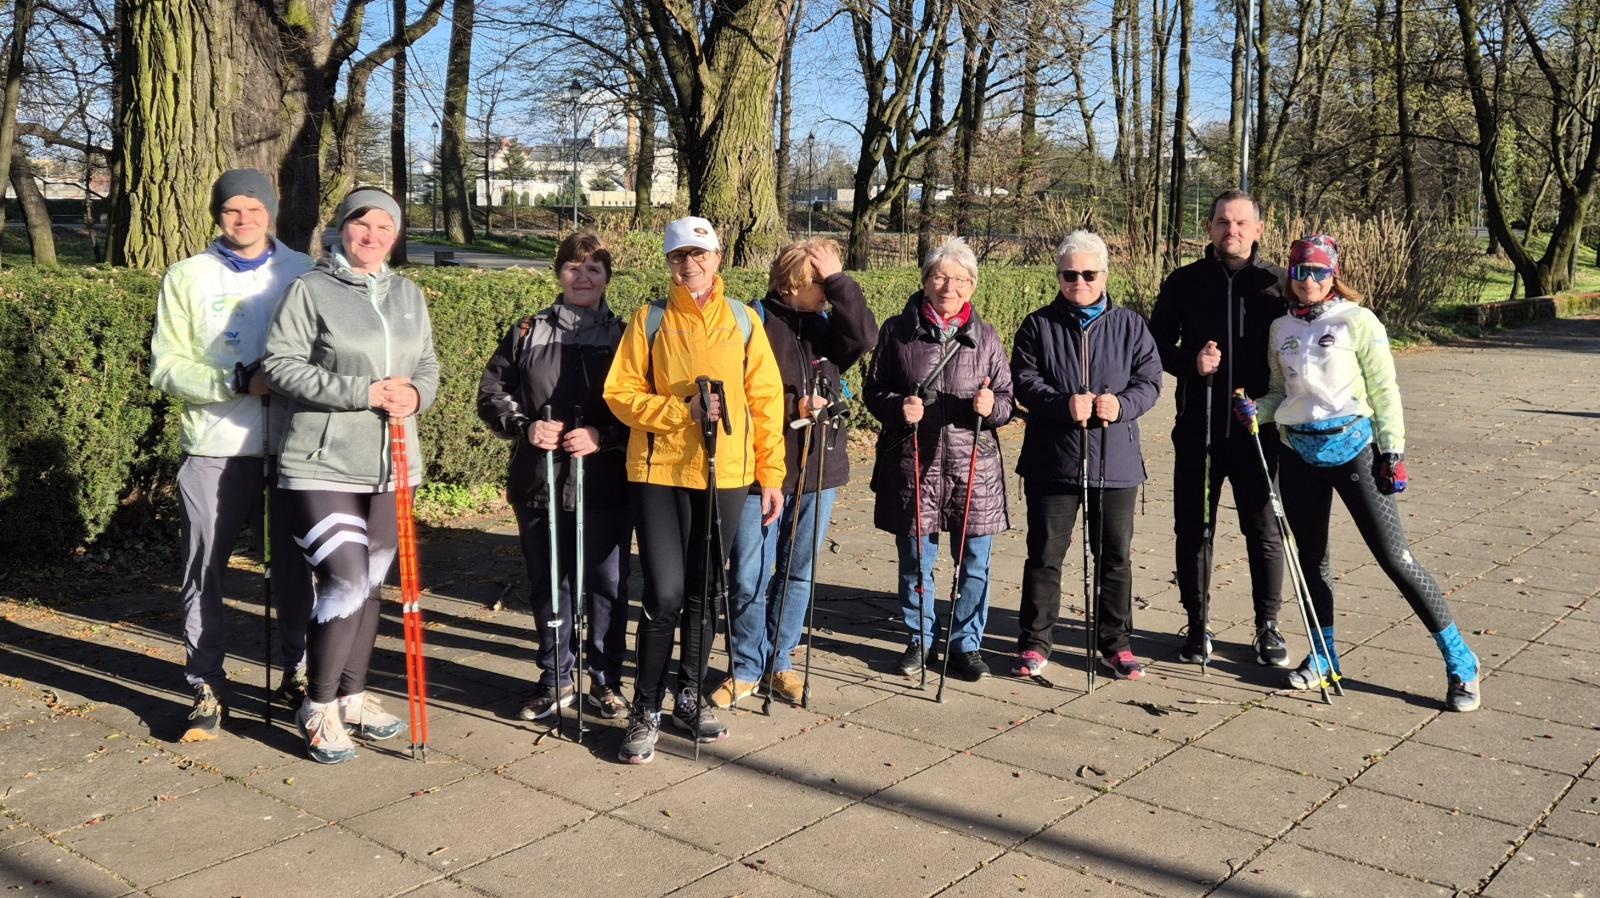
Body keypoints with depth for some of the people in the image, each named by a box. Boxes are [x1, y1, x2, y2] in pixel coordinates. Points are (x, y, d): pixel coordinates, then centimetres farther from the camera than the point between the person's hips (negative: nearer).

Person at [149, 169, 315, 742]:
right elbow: (166, 370, -4)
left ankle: (299, 671, 29)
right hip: (216, 447, -1)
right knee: (204, 570, 3)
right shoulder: (187, 277, 1)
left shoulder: (302, 272, 5)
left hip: (293, 442, 1)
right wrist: (240, 381, -17)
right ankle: (207, 691, 15)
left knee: (294, 563, 11)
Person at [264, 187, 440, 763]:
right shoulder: (310, 290, -4)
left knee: (371, 585, 13)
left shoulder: (409, 295, 13)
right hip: (325, 467, -6)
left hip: (392, 466, 6)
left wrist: (416, 394, -6)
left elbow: (428, 365, 17)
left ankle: (353, 697, 28)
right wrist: (363, 393, -19)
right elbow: (282, 365, -12)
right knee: (345, 583, -12)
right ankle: (319, 709, 7)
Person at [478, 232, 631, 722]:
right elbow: (492, 395, 8)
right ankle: (555, 679, 25)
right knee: (548, 584, 11)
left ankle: (605, 680, 19)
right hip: (539, 483, 2)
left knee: (607, 584, 3)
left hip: (605, 485, -2)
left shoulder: (624, 336, 4)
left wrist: (603, 436, -15)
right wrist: (525, 427, -9)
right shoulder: (528, 333, 8)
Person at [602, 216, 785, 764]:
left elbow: (766, 400, 6)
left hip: (725, 475, 2)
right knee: (664, 594, -7)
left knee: (703, 593, 12)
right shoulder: (650, 319, 2)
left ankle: (689, 699, 27)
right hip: (659, 473, -2)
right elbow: (621, 393, -2)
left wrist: (771, 475, 3)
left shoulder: (742, 320, 6)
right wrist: (683, 411, -16)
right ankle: (646, 713, 8)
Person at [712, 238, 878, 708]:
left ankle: (779, 664, 27)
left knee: (798, 574, 13)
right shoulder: (757, 321, -9)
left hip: (819, 470, 5)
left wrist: (838, 279, -16)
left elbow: (865, 336, -14)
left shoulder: (827, 323, 6)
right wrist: (792, 409, -16)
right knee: (750, 577, 1)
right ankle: (747, 667, 19)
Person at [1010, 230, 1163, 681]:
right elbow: (1024, 381, -5)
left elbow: (1149, 379, 1)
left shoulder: (1129, 325, 7)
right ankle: (1034, 643, 15)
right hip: (1052, 461, -1)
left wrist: (1122, 404, -20)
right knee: (1045, 554, 4)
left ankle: (1115, 643, 22)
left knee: (1116, 555, 9)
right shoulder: (1038, 325, 3)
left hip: (1115, 462, 1)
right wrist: (1065, 403, -22)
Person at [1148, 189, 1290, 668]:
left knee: (1264, 530, 6)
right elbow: (1156, 344, 8)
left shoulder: (1277, 282, 2)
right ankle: (1198, 626, 21)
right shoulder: (1185, 282, 4)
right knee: (1193, 529, 7)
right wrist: (1191, 362, -11)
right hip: (1198, 429, 1)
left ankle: (1267, 628, 21)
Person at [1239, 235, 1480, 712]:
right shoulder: (1281, 329, 8)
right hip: (1299, 453, 5)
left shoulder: (1357, 322, -5)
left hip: (1353, 447, -5)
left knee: (1395, 558, -5)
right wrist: (1255, 408, -5)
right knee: (1311, 558, 12)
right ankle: (1323, 653, 28)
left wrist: (1393, 452, -10)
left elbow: (1384, 390, -5)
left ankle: (1460, 662, 6)